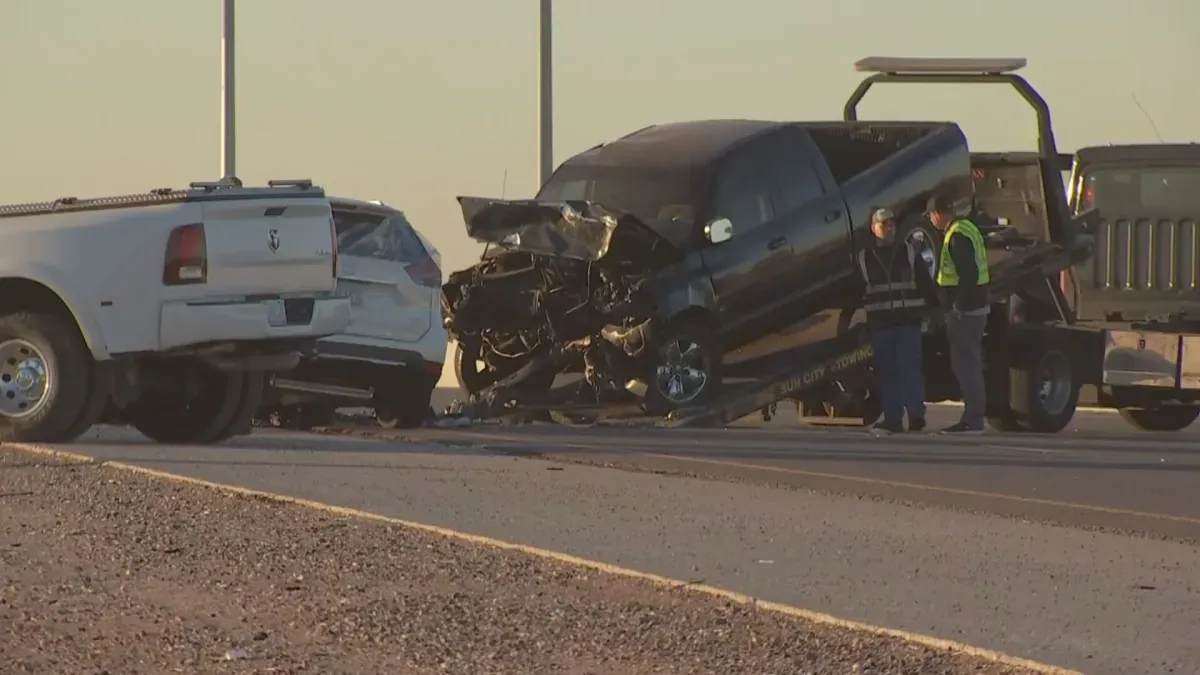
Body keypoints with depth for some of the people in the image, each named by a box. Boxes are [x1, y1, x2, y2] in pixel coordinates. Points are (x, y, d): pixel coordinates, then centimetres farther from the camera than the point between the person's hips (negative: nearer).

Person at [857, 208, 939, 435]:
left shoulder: (908, 252, 7)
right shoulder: (863, 257, 9)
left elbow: (925, 283, 7)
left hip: (908, 320, -2)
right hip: (880, 322, 2)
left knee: (909, 366, -12)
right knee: (886, 371, 2)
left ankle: (916, 414, -8)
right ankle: (893, 418, 5)